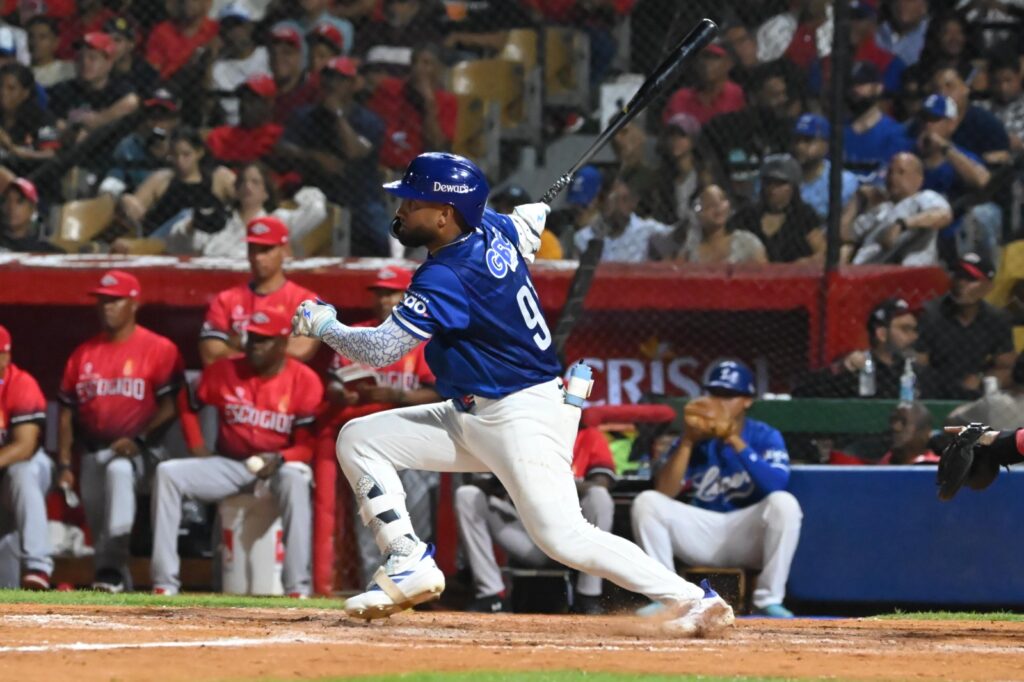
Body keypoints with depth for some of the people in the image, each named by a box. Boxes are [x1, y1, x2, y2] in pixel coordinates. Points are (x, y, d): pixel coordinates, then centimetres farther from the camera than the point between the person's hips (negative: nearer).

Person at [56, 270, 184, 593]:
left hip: (137, 449, -6)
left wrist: (139, 440, -22)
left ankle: (112, 570, -41)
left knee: (119, 470, -36)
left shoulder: (159, 349, -3)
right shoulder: (83, 354, 12)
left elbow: (170, 407, -8)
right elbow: (67, 412, 14)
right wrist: (65, 465, 7)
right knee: (97, 524, 4)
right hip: (92, 453, 6)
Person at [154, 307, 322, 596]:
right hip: (229, 463, 4)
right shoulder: (224, 371, 0)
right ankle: (164, 583, -22)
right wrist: (197, 448, 4)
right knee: (167, 472, -18)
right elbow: (188, 405, 16)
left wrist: (280, 459, -30)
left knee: (294, 480, -40)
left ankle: (297, 588, -41)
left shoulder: (304, 381, -9)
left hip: (280, 464, -4)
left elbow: (308, 444, -11)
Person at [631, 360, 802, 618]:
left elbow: (776, 484, -22)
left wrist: (735, 441, -26)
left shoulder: (765, 437, -1)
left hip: (749, 536, -2)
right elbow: (664, 492, -8)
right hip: (701, 534, 2)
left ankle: (769, 600, -23)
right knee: (646, 502, -17)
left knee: (784, 503, -31)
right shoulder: (696, 437, 5)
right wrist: (687, 442, -17)